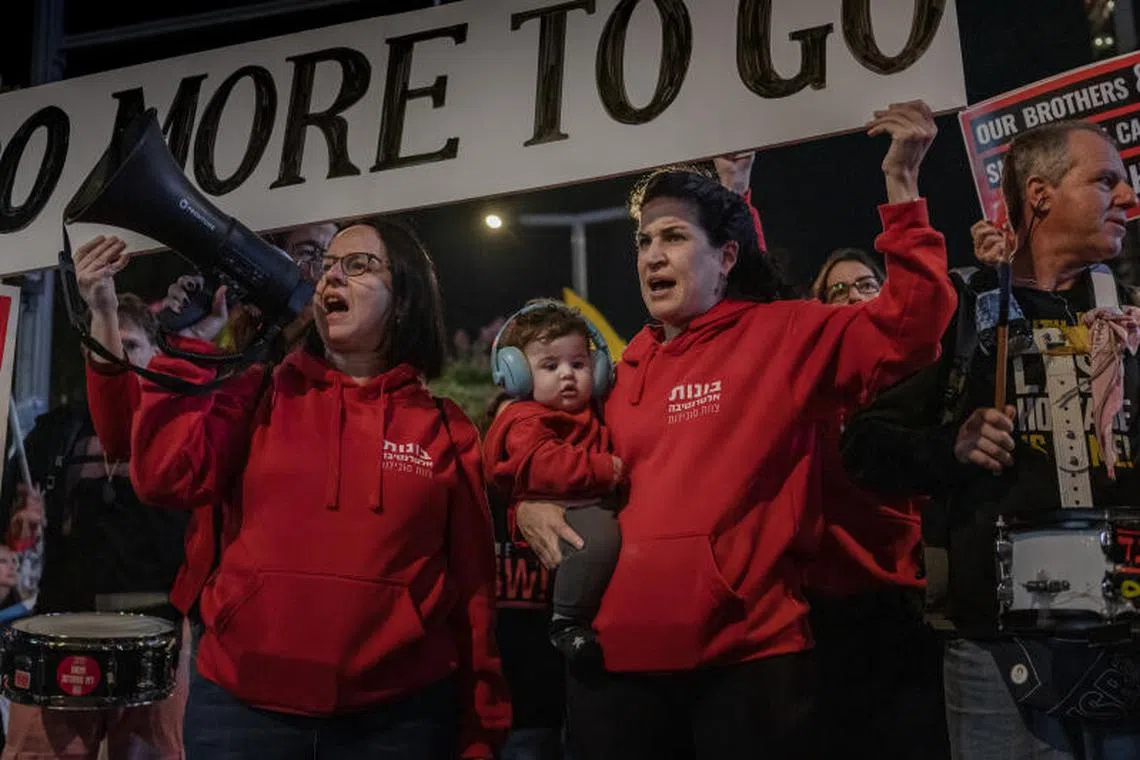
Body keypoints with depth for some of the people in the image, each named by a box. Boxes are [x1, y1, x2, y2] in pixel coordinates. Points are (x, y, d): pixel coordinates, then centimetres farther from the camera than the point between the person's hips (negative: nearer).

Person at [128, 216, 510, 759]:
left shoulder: (446, 429, 1)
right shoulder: (264, 393, 5)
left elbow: (472, 589, 2)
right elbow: (165, 477, -10)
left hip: (397, 713, 0)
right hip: (242, 703, 1)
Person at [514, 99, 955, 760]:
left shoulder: (787, 335, 1)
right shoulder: (627, 371, 14)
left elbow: (910, 328, -10)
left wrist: (902, 186, -14)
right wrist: (532, 502, 5)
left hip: (747, 655, -4)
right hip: (617, 655, 5)